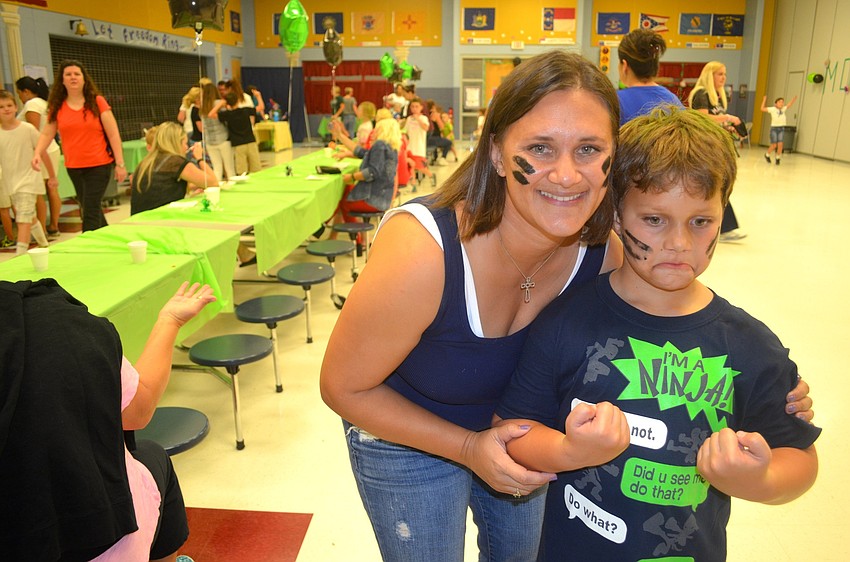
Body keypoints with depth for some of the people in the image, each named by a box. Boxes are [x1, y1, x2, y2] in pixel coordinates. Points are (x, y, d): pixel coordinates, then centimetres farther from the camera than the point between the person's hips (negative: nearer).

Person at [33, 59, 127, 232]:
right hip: (73, 167, 5)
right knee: (91, 210, 15)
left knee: (91, 211, -9)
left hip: (99, 165, -4)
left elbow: (113, 134, -6)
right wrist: (38, 153, -13)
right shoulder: (57, 106, 6)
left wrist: (120, 164, -11)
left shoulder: (97, 102, -4)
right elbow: (47, 133, 6)